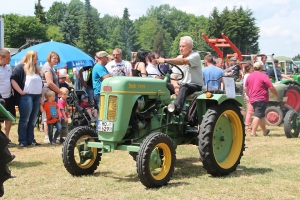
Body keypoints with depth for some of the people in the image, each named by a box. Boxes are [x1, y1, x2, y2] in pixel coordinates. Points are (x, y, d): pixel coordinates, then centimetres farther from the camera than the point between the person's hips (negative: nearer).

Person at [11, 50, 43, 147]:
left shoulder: (36, 69, 21)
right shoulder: (21, 67, -2)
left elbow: (40, 83, 24)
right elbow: (13, 80, -11)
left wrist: (41, 96, 16)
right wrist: (21, 92, -15)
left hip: (37, 97, 7)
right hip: (26, 96, -7)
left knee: (33, 120, 8)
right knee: (24, 119, -5)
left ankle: (31, 139, 13)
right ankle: (22, 141, 0)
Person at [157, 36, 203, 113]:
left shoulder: (195, 55, -8)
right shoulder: (178, 58, 12)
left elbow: (182, 61, -29)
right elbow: (174, 76, 6)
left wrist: (166, 60, -40)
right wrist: (175, 86, -16)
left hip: (195, 86, -7)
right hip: (181, 85, 7)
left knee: (184, 87, -39)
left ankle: (176, 108, -58)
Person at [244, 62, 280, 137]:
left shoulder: (249, 76, 9)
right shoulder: (263, 76, -10)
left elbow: (245, 88, 14)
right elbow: (271, 87, -11)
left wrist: (249, 96, 28)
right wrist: (277, 95, 2)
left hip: (252, 99, 7)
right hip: (261, 99, -7)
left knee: (261, 115, 19)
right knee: (258, 116, -8)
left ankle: (265, 131, 30)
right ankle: (253, 132, -15)